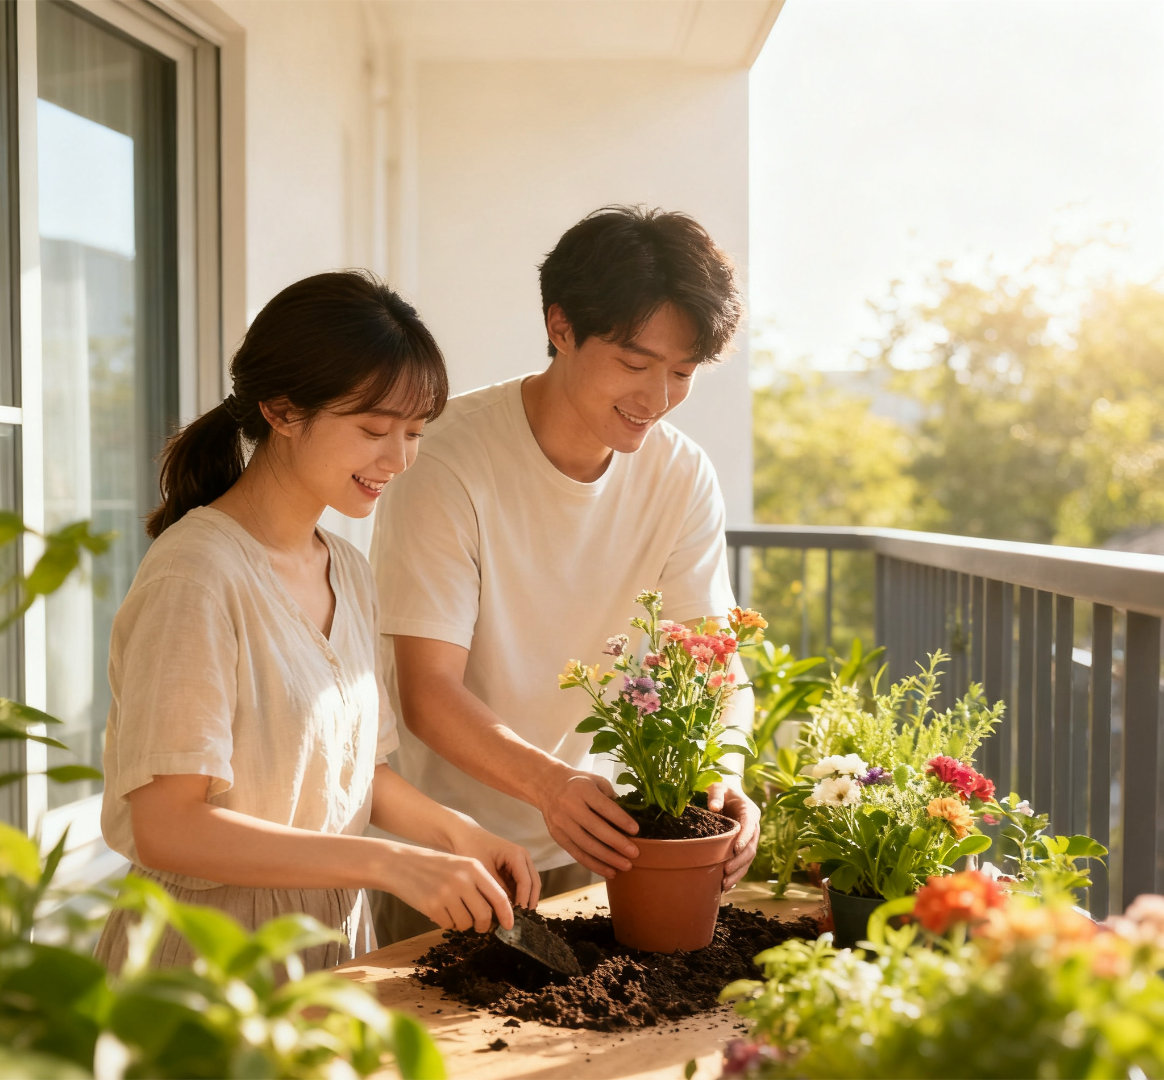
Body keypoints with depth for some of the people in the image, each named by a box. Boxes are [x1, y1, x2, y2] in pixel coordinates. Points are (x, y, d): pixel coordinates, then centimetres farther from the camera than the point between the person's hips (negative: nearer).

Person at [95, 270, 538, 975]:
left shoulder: (349, 572, 8)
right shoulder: (196, 577, -18)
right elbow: (166, 828, -21)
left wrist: (456, 831, -2)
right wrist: (388, 862, -24)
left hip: (337, 938, 6)